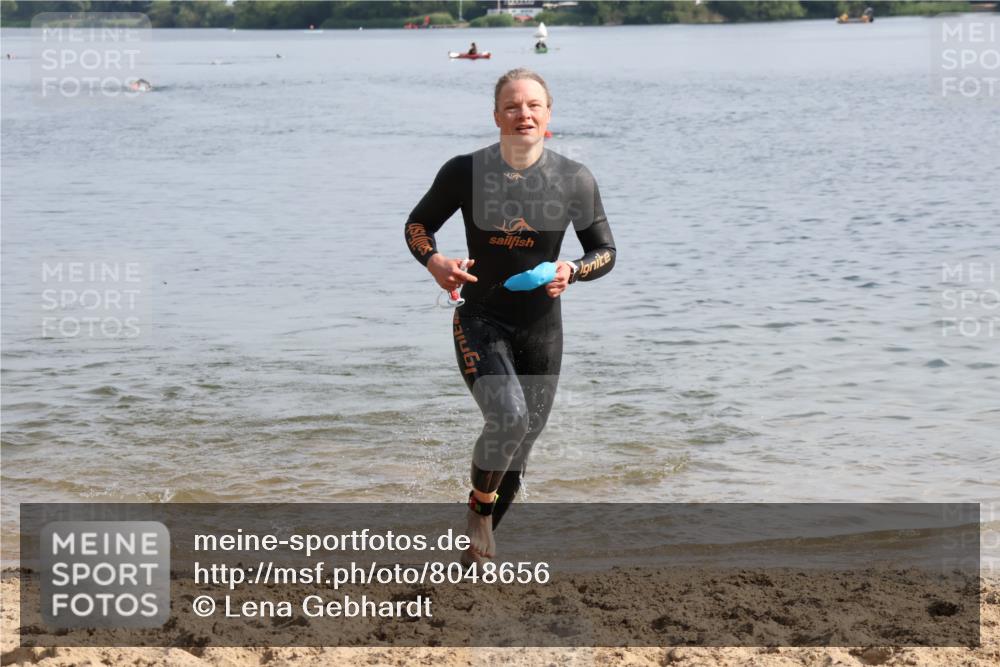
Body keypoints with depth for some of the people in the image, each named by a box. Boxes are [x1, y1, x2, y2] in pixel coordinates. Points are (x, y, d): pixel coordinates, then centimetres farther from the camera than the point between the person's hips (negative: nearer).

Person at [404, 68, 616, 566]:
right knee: (508, 418, -28)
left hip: (541, 329, 3)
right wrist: (434, 262, -15)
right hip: (480, 323, -3)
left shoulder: (574, 180, -5)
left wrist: (572, 272, -17)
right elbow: (416, 225, 6)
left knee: (520, 447, 9)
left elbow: (605, 251, 4)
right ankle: (479, 503, 1)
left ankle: (475, 552, 31)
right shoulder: (464, 172, -8)